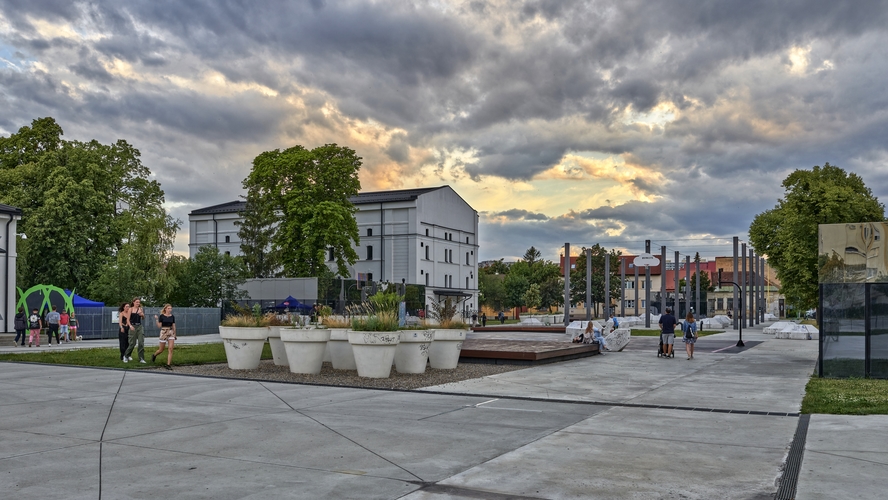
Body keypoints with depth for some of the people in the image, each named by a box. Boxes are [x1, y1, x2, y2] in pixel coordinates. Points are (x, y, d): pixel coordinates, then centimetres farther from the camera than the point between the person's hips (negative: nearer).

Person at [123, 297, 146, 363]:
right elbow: (128, 319, -5)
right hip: (133, 327, -3)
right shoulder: (131, 309, 0)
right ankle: (126, 356, 23)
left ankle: (141, 358, 1)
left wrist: (142, 315, -6)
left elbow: (143, 318, 16)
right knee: (132, 343, 0)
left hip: (139, 326, 3)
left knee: (141, 343, -4)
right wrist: (130, 326, -21)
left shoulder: (141, 309, 9)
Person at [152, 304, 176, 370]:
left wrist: (175, 335, 12)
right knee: (161, 350, 8)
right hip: (163, 333, -3)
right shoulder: (162, 316, -4)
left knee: (170, 349, -11)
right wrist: (156, 319, -17)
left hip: (171, 333, 3)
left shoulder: (172, 317, 5)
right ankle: (154, 355, 42)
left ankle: (168, 364, -8)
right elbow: (159, 326, -6)